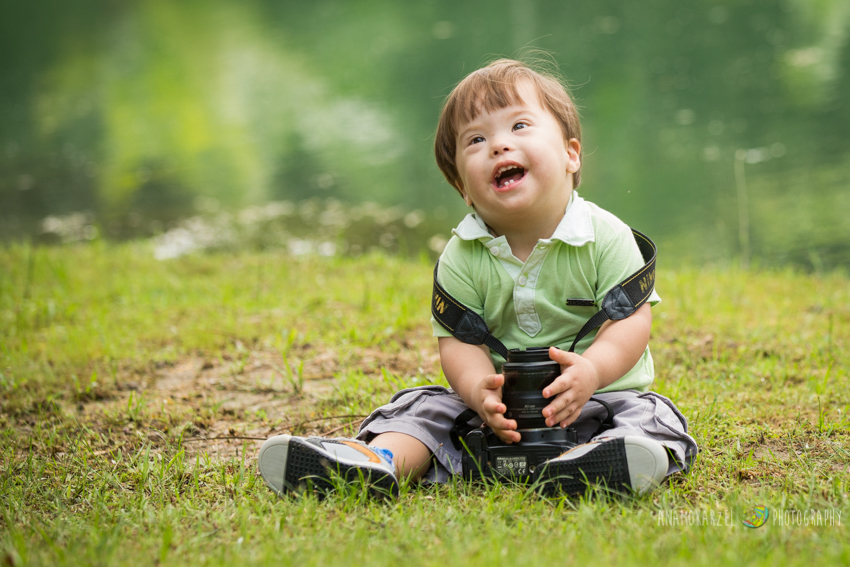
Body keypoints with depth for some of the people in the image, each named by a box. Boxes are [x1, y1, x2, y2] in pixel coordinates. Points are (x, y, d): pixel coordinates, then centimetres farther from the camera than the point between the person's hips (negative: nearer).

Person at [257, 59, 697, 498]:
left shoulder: (607, 236, -7)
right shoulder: (461, 257, -2)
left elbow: (631, 319, -12)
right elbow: (458, 341, -7)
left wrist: (591, 370, -33)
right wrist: (480, 391, -30)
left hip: (594, 398, -2)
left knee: (648, 413, -27)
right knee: (427, 405, -12)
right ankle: (382, 456, -39)